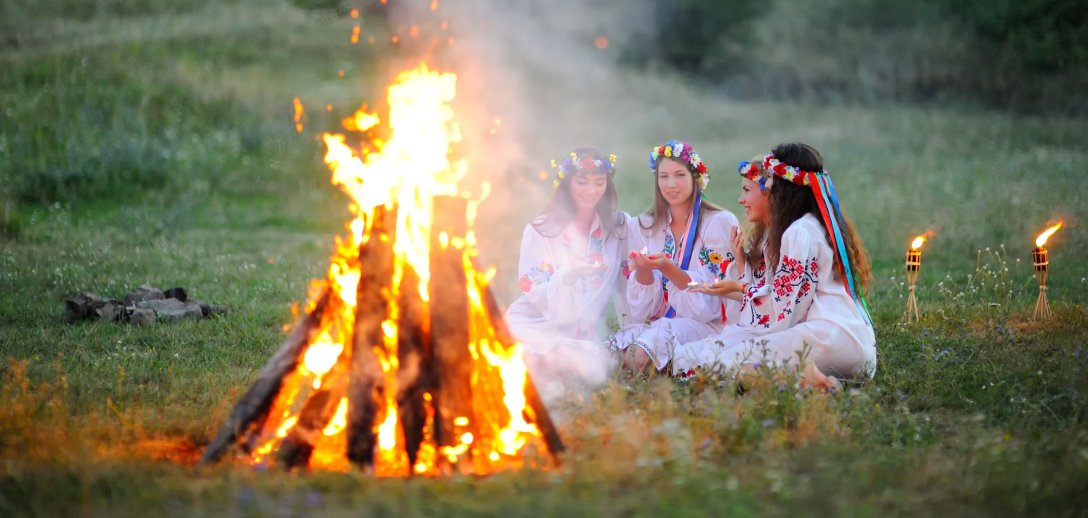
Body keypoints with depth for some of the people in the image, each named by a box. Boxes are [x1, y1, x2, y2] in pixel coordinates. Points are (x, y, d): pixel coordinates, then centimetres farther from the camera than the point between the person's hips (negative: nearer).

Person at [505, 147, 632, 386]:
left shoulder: (619, 227, 6)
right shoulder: (541, 230, -1)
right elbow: (535, 294, -10)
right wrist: (569, 276, -26)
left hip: (589, 334, 4)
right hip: (540, 327, -4)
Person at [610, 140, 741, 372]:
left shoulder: (720, 223, -2)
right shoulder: (644, 227, 11)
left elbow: (708, 297, -7)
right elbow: (644, 306, 8)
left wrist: (667, 268, -23)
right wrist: (642, 268, -14)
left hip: (706, 323, -4)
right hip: (656, 322, 4)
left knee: (641, 355, -34)